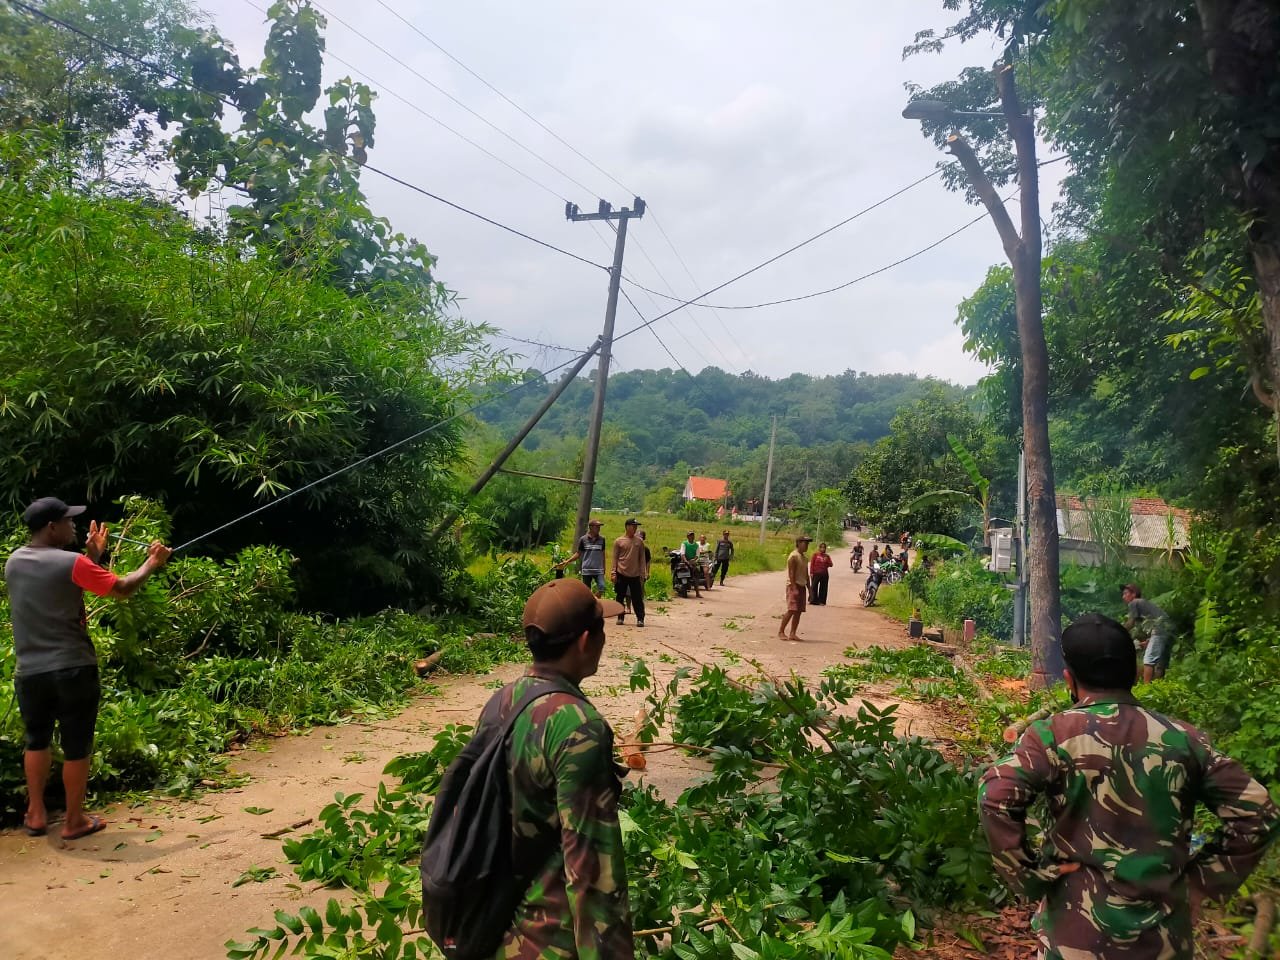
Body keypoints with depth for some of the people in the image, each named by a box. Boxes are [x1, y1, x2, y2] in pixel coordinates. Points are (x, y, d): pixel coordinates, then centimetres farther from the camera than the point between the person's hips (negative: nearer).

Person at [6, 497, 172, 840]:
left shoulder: (14, 561, 6)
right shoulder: (72, 563, -14)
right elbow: (123, 589, -7)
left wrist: (93, 554, 21)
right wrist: (152, 563, 8)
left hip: (29, 672, 6)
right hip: (72, 670, -6)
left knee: (36, 740, 22)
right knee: (76, 746, 5)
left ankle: (36, 814, 27)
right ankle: (75, 820, 14)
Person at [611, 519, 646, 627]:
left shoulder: (639, 541, 6)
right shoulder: (618, 541, 0)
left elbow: (642, 558, 8)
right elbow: (615, 558, 2)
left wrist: (643, 573, 4)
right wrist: (613, 573, -3)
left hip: (635, 575, 1)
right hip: (621, 574, -1)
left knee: (637, 598, 0)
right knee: (620, 597, 6)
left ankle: (640, 619, 2)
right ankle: (620, 617, 17)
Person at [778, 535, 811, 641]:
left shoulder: (803, 557, 17)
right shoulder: (794, 556, -10)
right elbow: (791, 573, -16)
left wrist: (809, 588, 17)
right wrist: (794, 588, -22)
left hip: (802, 586, 9)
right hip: (794, 586, -9)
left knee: (798, 611, 5)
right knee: (791, 610, -14)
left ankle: (792, 633, 8)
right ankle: (781, 632, -8)